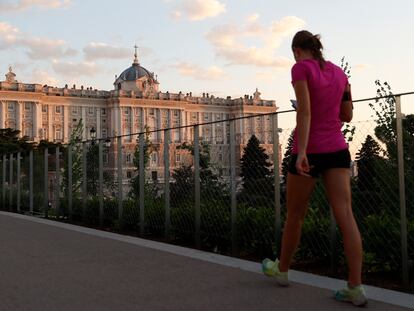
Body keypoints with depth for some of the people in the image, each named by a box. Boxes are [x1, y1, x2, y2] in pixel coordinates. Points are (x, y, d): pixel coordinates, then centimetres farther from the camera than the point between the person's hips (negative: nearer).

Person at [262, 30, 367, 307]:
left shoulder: (301, 68, -7)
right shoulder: (339, 72, 12)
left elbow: (304, 111, -20)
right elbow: (347, 116, 17)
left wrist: (301, 153, -26)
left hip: (309, 152, -5)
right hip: (337, 150, 5)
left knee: (295, 215, 11)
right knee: (345, 215, -4)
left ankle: (282, 270, 29)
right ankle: (356, 287, -8)